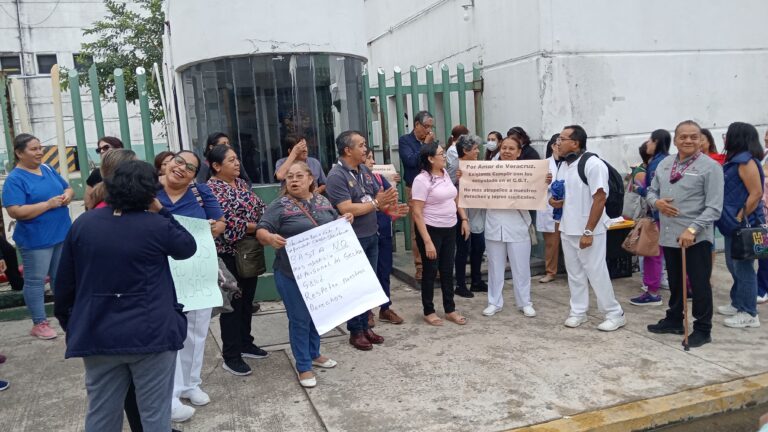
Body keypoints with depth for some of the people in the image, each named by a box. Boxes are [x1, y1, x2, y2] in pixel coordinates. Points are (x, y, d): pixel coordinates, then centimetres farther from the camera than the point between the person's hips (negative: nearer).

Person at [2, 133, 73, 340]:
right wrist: (48, 204, -23)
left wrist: (67, 195, -6)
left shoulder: (48, 170, 8)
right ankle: (39, 324, 12)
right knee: (35, 281, 3)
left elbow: (67, 188, 18)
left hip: (62, 234, 7)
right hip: (35, 240, -7)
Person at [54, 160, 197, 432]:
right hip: (151, 334, -4)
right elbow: (188, 247, 8)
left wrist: (68, 322, 20)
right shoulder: (156, 226, -12)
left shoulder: (82, 224, 1)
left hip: (97, 335, 4)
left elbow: (64, 281, 7)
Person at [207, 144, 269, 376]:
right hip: (229, 255, -7)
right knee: (233, 304, 0)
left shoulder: (241, 183, 11)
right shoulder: (211, 189, -14)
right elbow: (229, 223, -23)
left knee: (247, 301, 16)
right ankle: (231, 357, 11)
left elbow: (260, 207, 14)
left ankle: (245, 343, 31)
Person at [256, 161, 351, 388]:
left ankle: (314, 354, 39)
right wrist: (270, 237, -38)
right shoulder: (279, 206, -10)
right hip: (293, 274, -6)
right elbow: (261, 231, -16)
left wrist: (346, 219, -3)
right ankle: (303, 366, 18)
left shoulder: (322, 201, 7)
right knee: (300, 319, 4)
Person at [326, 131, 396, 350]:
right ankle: (355, 331, 19)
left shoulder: (365, 170, 6)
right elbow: (347, 209, -24)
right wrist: (375, 203, -18)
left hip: (371, 236, 7)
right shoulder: (336, 176, -16)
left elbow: (379, 196, 8)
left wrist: (388, 201, -15)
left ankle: (365, 326, 29)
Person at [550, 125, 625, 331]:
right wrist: (555, 201, -3)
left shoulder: (593, 164, -16)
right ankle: (578, 312, 25)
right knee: (574, 273, 14)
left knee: (596, 273, -2)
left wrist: (589, 231, -21)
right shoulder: (563, 165, 9)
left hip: (588, 231, -8)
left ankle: (615, 314, 12)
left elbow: (600, 199, -19)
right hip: (567, 229, 8)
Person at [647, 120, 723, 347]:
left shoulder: (710, 166, -10)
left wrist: (692, 230, -24)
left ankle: (702, 329, 19)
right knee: (675, 282, 20)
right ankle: (674, 320, 35)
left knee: (699, 285, 5)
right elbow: (652, 191, 16)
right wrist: (656, 202, -7)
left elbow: (714, 207, -14)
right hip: (669, 235, 6)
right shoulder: (664, 164, 9)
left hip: (696, 238, -6)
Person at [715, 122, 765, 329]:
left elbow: (756, 193, -21)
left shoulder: (746, 161, -16)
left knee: (743, 267, -3)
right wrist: (732, 219, 15)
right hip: (733, 224, 10)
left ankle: (749, 314, 5)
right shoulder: (735, 160, 13)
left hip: (743, 225, -10)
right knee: (733, 266, 17)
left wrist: (740, 218, -19)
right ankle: (737, 304, 29)